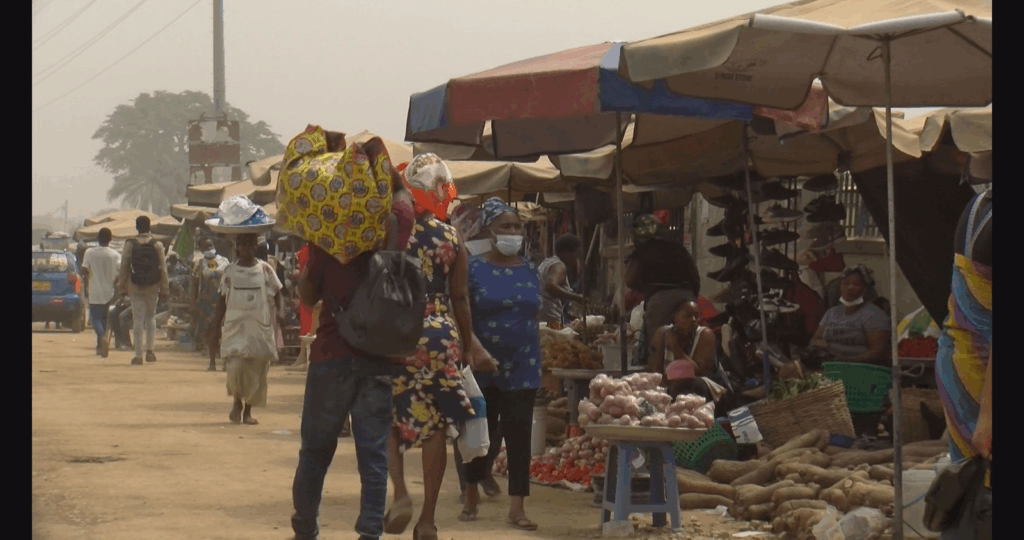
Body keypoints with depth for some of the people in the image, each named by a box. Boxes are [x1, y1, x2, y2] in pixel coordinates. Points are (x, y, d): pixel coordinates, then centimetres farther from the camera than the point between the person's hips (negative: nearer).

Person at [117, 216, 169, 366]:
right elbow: (163, 268, -3)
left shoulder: (130, 244, -6)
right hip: (152, 287, 1)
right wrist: (164, 290, 3)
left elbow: (124, 267, -3)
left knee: (138, 319, 1)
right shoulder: (157, 245, -3)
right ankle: (149, 350, 11)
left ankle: (138, 355, -2)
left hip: (135, 287, -1)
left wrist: (122, 285, 8)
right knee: (151, 316, 18)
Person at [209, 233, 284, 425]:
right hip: (235, 327, 0)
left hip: (260, 328, 0)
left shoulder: (265, 269, 5)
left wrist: (278, 311, -5)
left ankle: (248, 410, 17)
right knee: (235, 366, -15)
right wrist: (216, 327, 9)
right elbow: (223, 299, 12)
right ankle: (237, 401, 12)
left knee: (256, 371, 1)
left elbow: (276, 293, 13)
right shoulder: (230, 271, 7)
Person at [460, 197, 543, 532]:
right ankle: (471, 495, 29)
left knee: (519, 436, 0)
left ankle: (516, 507, 3)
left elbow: (535, 319, 14)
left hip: (522, 369, 3)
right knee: (483, 434, 7)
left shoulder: (531, 271, 8)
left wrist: (537, 359, 11)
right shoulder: (474, 270, -4)